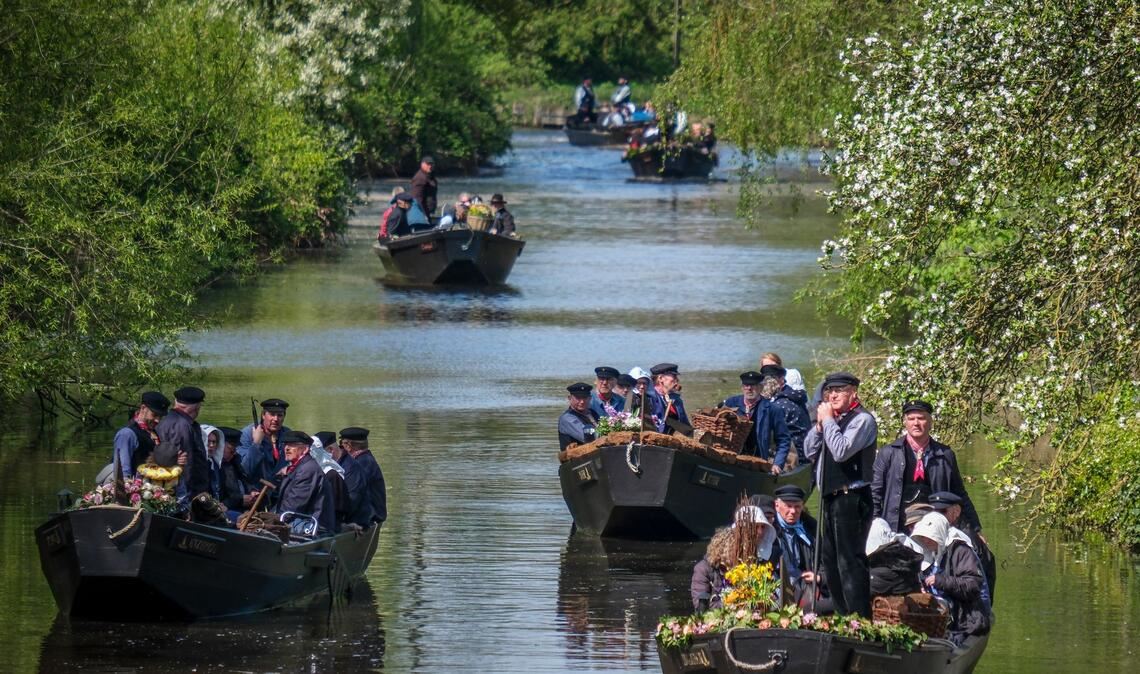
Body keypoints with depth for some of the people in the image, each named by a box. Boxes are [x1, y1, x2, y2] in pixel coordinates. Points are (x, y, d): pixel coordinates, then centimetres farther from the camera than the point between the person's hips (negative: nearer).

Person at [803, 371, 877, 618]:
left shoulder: (862, 420, -9)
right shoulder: (834, 419, 17)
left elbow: (841, 451, -21)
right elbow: (809, 450, 16)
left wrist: (827, 421, -11)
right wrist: (819, 424, 2)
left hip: (851, 497, -10)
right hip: (830, 496, 10)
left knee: (850, 561, -11)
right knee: (830, 559, 14)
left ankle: (860, 620, -12)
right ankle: (843, 615, 21)